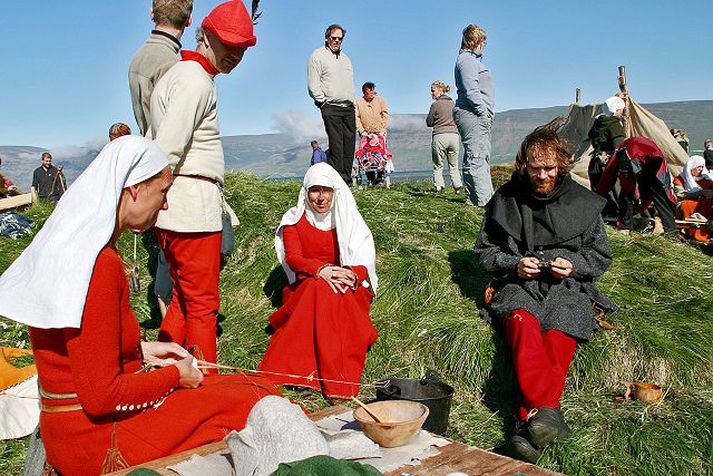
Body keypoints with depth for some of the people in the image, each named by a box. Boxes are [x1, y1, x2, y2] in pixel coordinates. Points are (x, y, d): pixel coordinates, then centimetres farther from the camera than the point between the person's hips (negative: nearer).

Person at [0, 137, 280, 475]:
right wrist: (174, 374, -11)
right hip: (96, 440, -9)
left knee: (247, 388, 11)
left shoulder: (68, 243, 5)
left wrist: (141, 350, 8)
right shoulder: (100, 264, -26)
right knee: (253, 401, -4)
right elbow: (101, 396, -25)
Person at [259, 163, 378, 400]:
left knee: (332, 294, -35)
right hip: (304, 289, 0)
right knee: (318, 287, -35)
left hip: (349, 290, 0)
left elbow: (364, 264, -5)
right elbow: (292, 257, -9)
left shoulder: (349, 219, 3)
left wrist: (351, 275, -30)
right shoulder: (295, 219, 5)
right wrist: (320, 270, -30)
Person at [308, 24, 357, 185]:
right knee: (336, 144, -11)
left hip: (349, 108, 6)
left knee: (349, 143, 1)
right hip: (331, 108, -6)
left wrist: (353, 102, 17)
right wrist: (323, 101, -8)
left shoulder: (345, 57, 25)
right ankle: (338, 177, -10)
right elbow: (313, 85, -4)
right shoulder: (318, 55, 3)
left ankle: (347, 177, 5)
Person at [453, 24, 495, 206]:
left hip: (479, 116, 11)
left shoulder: (473, 59, 24)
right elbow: (471, 91, -19)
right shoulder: (467, 59, -9)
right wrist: (484, 112, -17)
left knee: (483, 157, 13)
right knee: (476, 158, -11)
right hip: (472, 114, -11)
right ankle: (482, 199, -12)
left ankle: (486, 196, 19)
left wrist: (487, 113, 16)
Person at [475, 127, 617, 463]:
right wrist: (514, 264, -4)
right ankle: (547, 411, -52)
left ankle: (529, 419, -46)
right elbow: (485, 250, 16)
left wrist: (573, 265, -5)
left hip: (568, 286, 0)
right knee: (522, 321, -37)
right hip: (517, 284, 0)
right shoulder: (506, 199, 9)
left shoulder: (583, 201, 9)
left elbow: (601, 256, 17)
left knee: (559, 334, -35)